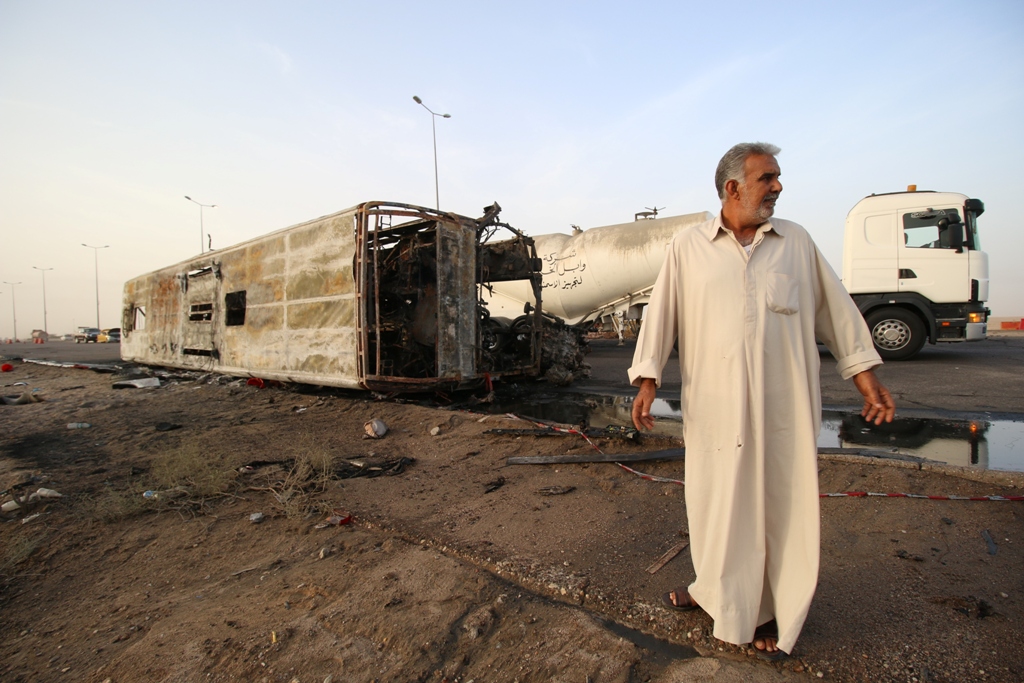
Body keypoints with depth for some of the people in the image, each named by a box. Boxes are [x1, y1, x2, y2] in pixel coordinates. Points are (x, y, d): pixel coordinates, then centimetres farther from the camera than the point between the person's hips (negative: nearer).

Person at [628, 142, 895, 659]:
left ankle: (773, 611, 31)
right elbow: (662, 313, 1)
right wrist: (647, 381, -5)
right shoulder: (688, 247, 3)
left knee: (782, 506, 10)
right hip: (715, 404, -1)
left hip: (785, 404, 2)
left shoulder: (796, 242, 9)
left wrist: (867, 380, 9)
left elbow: (837, 310, 12)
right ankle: (717, 591, 37)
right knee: (715, 502, 12)